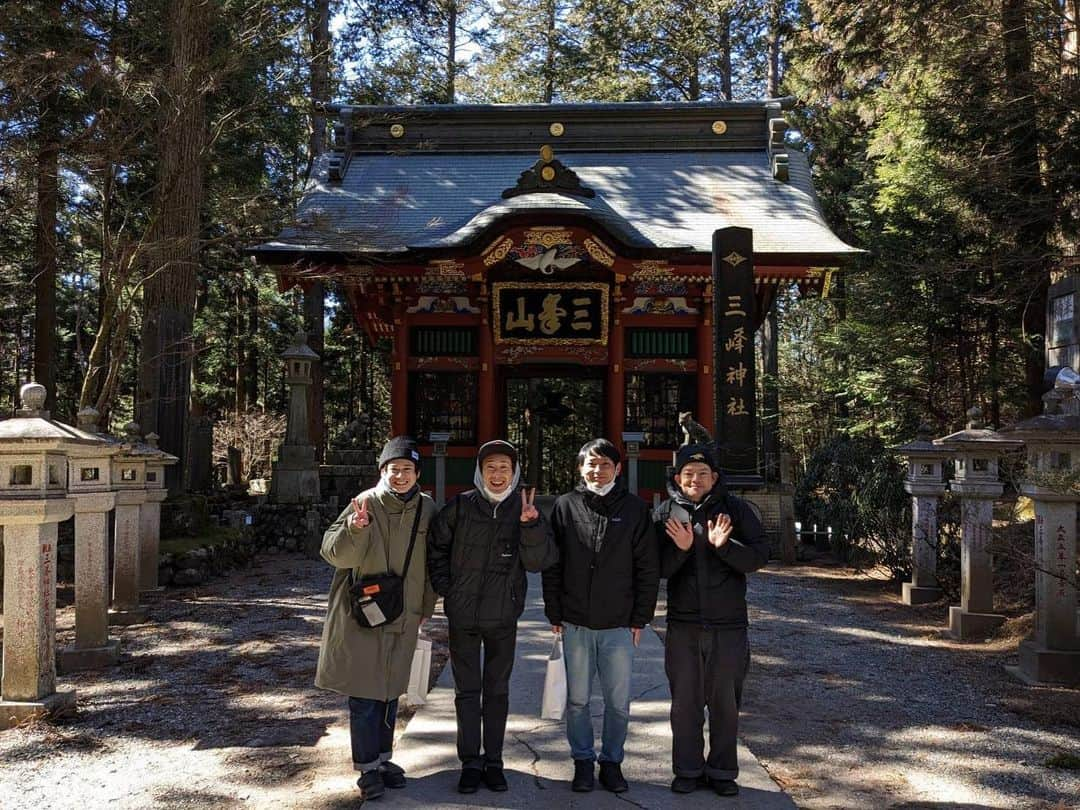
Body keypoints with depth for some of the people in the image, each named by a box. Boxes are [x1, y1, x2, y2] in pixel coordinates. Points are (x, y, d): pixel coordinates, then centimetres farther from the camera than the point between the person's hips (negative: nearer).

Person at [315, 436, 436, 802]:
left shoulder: (426, 509, 1)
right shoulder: (366, 503, -11)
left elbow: (431, 562, 11)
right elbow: (333, 552, -17)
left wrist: (425, 608, 14)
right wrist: (355, 527, -36)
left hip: (403, 620, 4)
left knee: (390, 693, 15)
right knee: (364, 695, 1)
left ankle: (383, 758, 29)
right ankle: (367, 768, 14)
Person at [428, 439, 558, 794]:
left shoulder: (526, 509, -4)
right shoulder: (460, 507, -5)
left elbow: (539, 561, -13)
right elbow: (436, 548, 7)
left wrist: (530, 524, -28)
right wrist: (445, 588, -1)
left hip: (504, 617, 0)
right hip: (462, 615, 0)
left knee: (497, 690, 12)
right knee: (467, 691, 8)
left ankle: (493, 761, 24)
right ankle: (470, 762, 18)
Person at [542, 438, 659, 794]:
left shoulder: (635, 508, -1)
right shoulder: (566, 506, 1)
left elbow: (648, 569, 1)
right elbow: (552, 564, 4)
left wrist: (640, 618, -1)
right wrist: (554, 613, 0)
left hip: (619, 625, -1)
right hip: (575, 624, 1)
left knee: (618, 701, 7)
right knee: (577, 699, 11)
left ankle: (612, 761, 24)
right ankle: (583, 761, 26)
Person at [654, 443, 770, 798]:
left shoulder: (736, 509, -2)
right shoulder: (666, 513, 0)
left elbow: (759, 556, -8)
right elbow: (657, 568, -4)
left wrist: (724, 546, -24)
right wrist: (680, 548, -22)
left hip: (729, 625, -1)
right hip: (683, 625, 1)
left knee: (725, 702, 10)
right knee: (685, 702, 10)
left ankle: (723, 770, 25)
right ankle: (688, 769, 24)